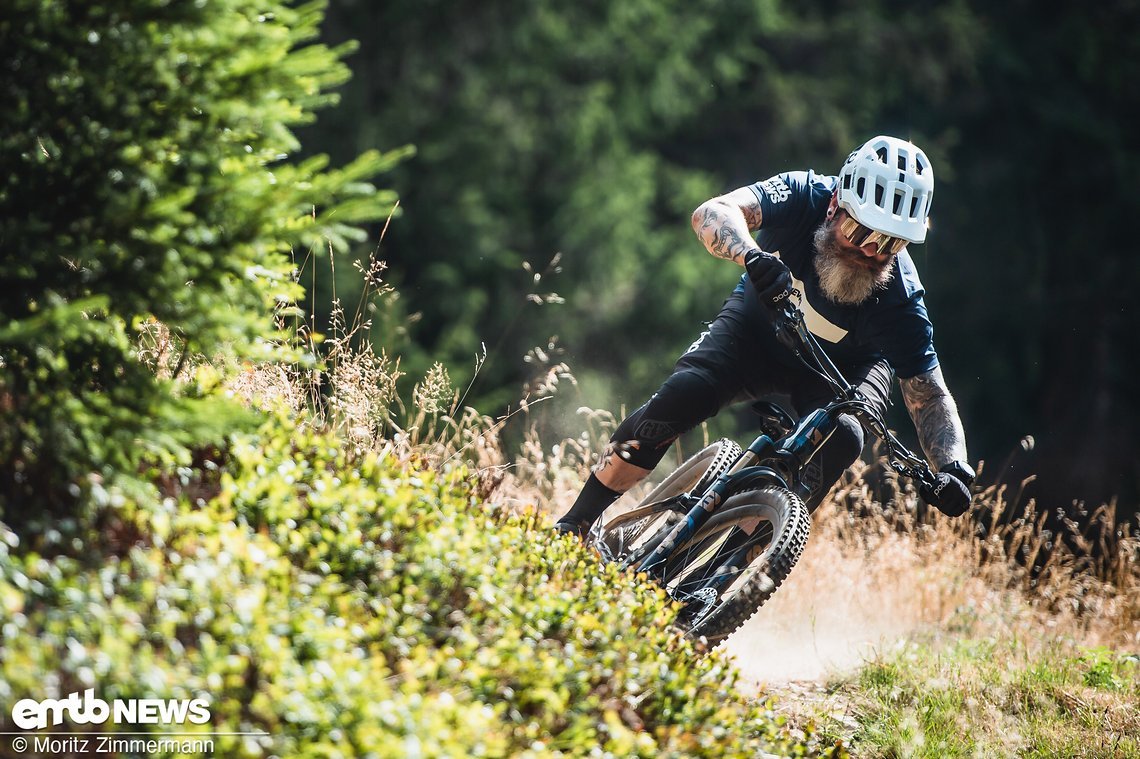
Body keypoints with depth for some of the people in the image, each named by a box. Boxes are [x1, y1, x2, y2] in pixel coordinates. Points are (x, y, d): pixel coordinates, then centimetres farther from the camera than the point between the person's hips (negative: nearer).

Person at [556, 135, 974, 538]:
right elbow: (713, 213, -46)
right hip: (758, 326, 0)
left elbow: (930, 397, -26)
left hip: (842, 365, 0)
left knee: (841, 438, -30)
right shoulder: (803, 196, -31)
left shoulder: (900, 298, -31)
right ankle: (573, 526, -9)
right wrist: (753, 256, -68)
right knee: (681, 396, -23)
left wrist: (953, 468, -45)